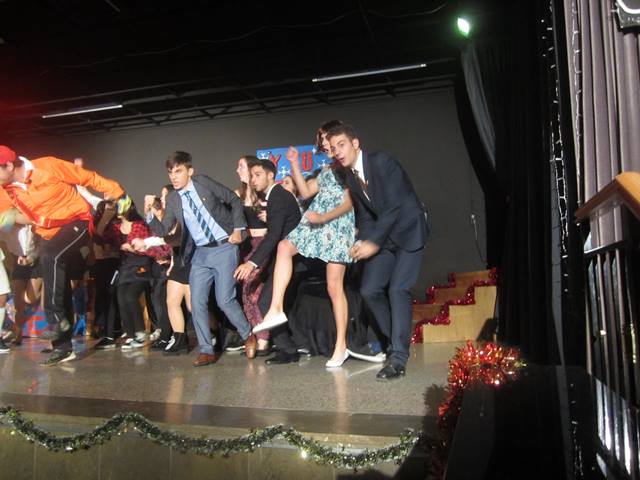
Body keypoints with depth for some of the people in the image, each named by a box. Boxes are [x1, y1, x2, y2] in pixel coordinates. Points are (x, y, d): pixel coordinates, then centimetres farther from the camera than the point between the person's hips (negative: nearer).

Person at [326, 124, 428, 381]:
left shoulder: (382, 162, -18)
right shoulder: (350, 177, 4)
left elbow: (394, 205, -24)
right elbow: (365, 215, 8)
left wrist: (374, 242, -25)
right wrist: (363, 241, -9)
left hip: (408, 231, -7)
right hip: (383, 236, 7)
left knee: (397, 289, -16)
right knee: (369, 290, 0)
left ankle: (398, 357, -8)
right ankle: (397, 340, 19)